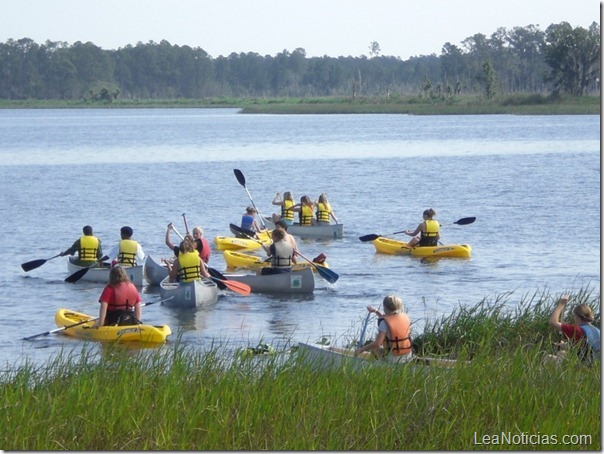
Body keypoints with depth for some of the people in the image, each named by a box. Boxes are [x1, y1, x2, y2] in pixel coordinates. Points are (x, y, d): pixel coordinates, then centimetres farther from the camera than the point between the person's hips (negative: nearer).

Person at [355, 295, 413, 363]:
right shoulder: (405, 317, 2)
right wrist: (375, 311, 32)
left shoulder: (384, 323, -16)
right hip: (408, 357, 5)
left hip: (392, 359, -5)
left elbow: (377, 344, -21)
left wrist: (361, 350, -11)